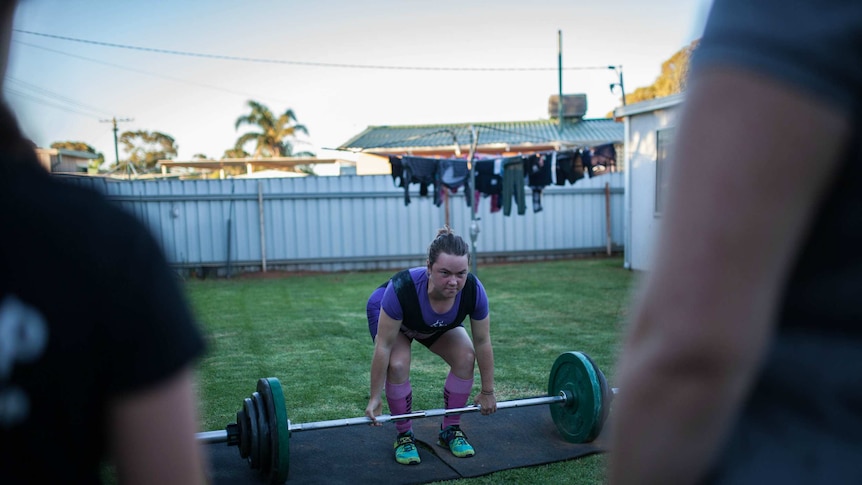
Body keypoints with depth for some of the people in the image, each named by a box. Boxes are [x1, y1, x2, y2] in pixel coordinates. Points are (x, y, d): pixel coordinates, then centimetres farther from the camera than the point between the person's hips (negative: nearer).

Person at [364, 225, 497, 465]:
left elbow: (482, 341, -19)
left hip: (438, 324, 3)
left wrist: (488, 391, -10)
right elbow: (383, 347, -32)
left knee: (465, 357, -17)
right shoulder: (402, 289, -43)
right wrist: (375, 398, -24)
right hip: (387, 314, -3)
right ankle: (404, 435, -3)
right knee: (398, 365, -27)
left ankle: (450, 430, 3)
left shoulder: (474, 290, -34)